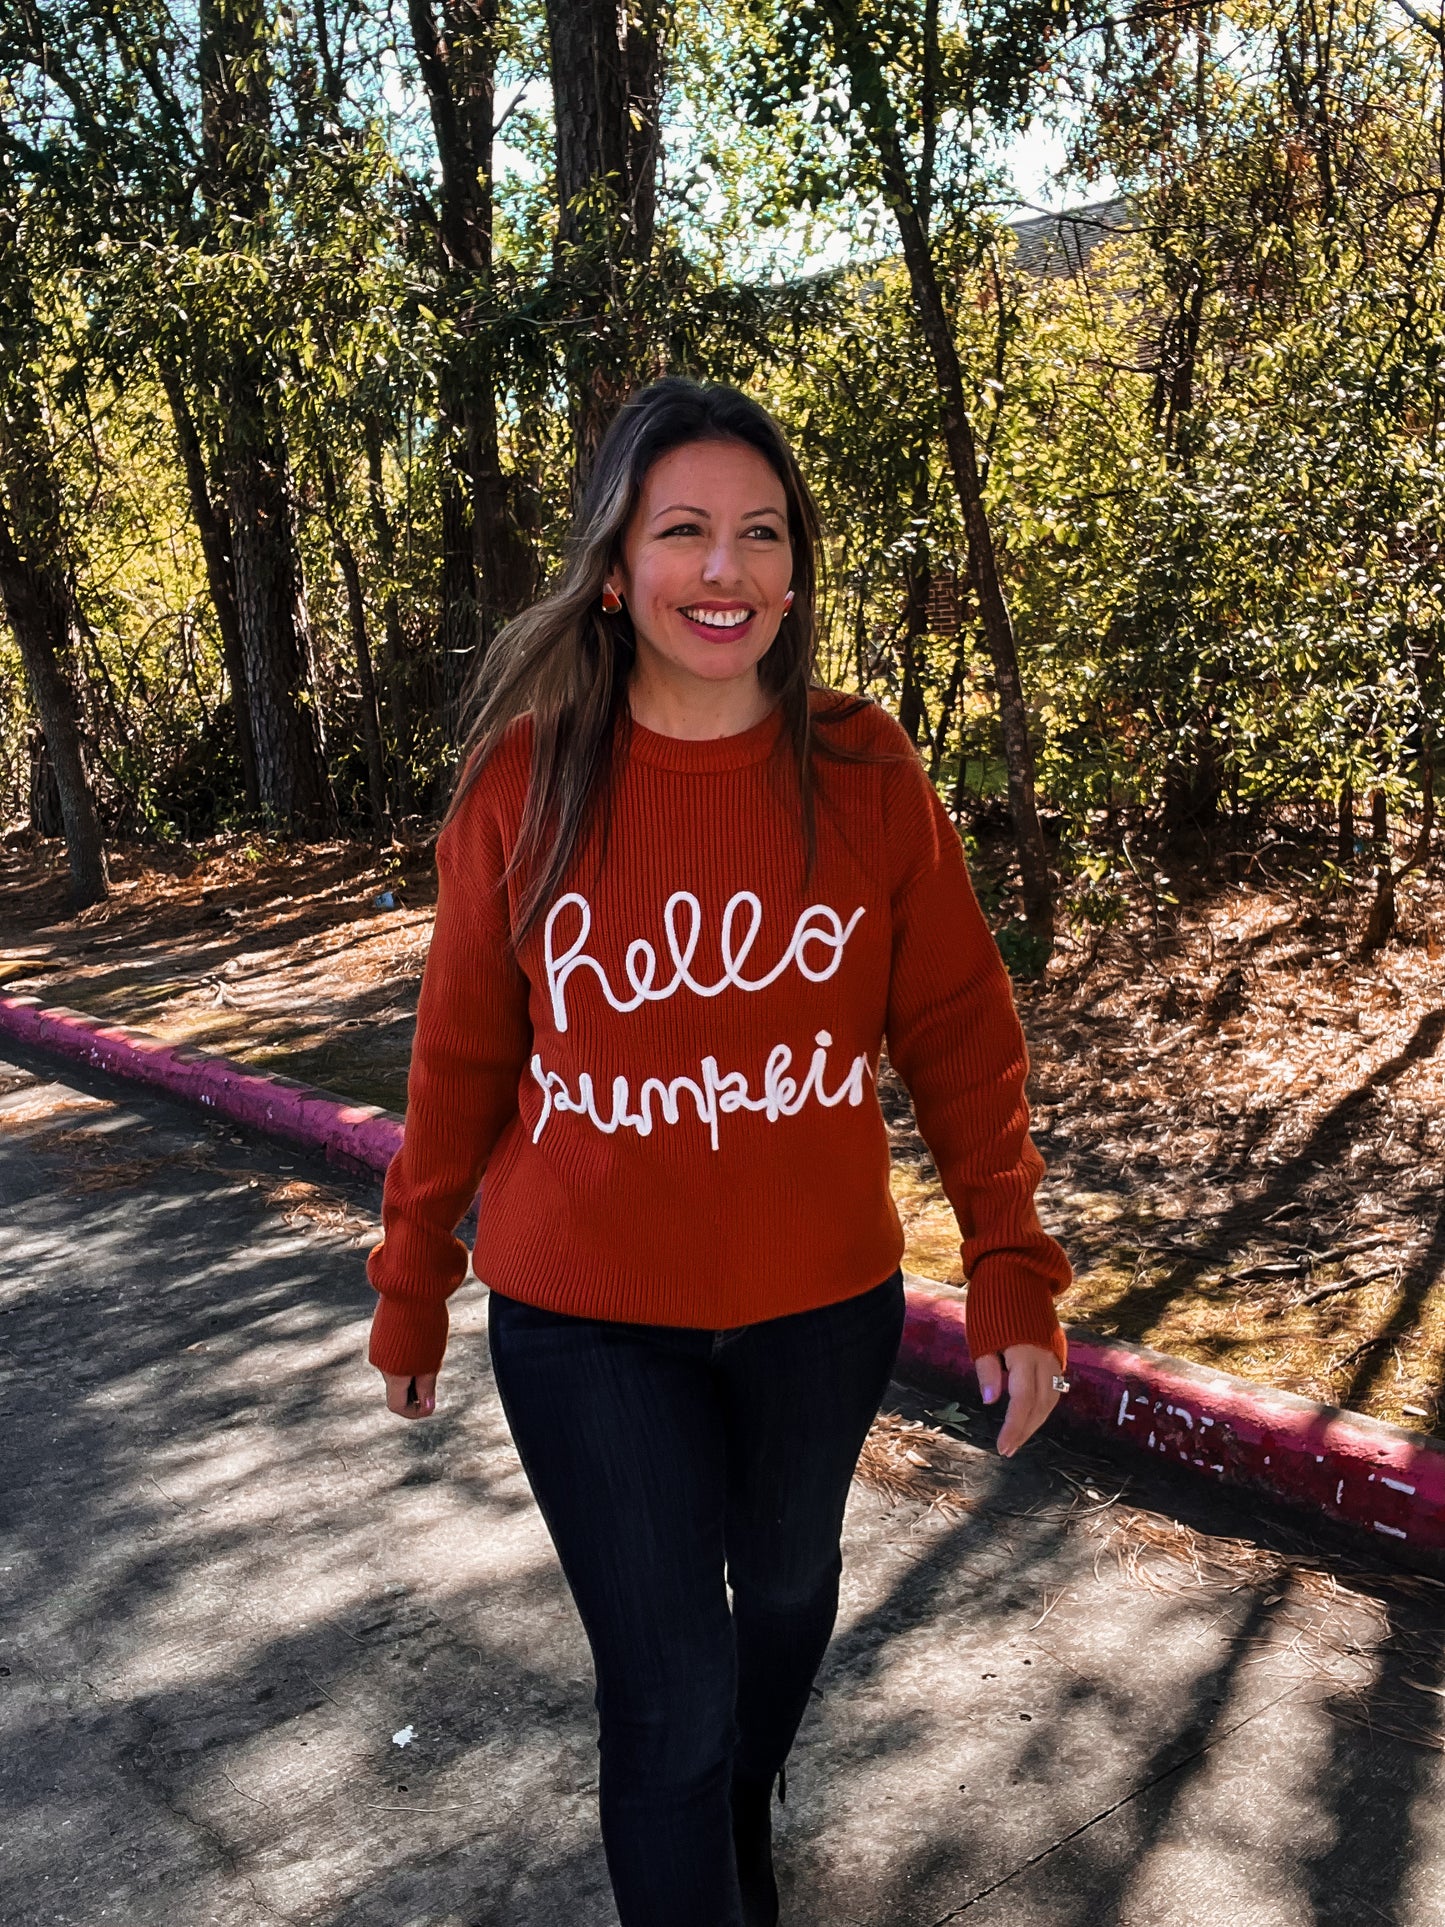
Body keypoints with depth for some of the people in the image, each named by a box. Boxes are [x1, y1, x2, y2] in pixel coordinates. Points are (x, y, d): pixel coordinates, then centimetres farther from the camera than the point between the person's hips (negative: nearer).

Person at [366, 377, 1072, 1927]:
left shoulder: (867, 776, -9)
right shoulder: (525, 781, -10)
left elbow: (960, 1034, -4)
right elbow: (462, 1054, -2)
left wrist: (1012, 1273, -6)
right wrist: (411, 1280, 6)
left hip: (821, 1303, 3)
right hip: (585, 1322, -2)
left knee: (787, 1588, 26)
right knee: (667, 1696, 4)